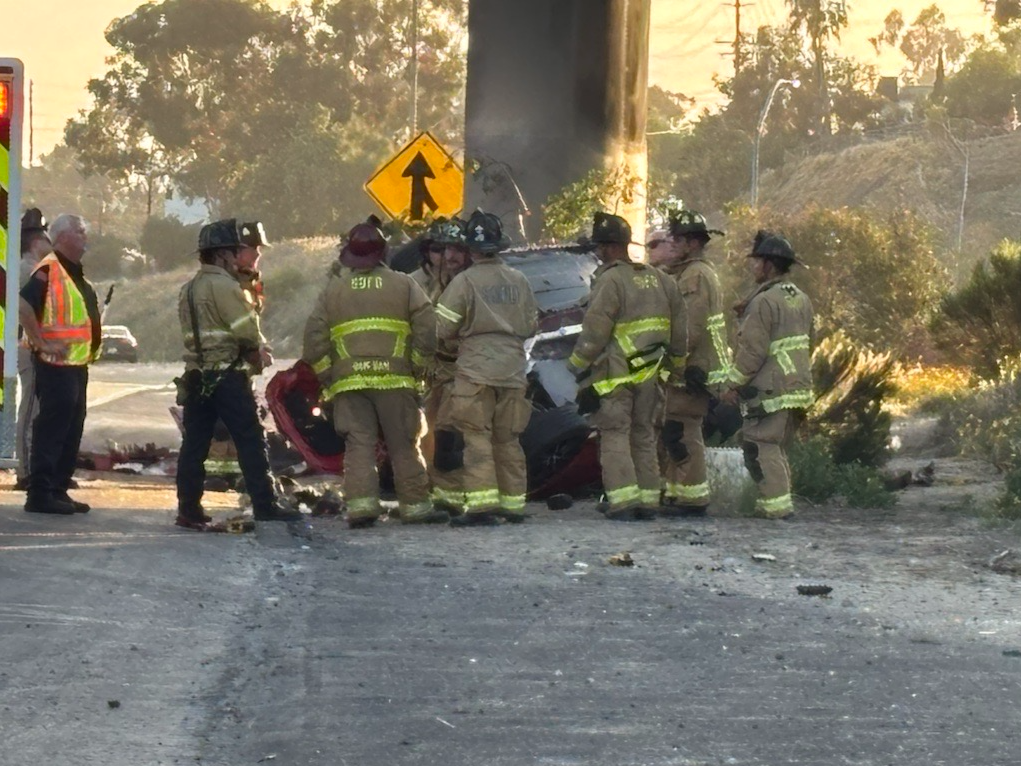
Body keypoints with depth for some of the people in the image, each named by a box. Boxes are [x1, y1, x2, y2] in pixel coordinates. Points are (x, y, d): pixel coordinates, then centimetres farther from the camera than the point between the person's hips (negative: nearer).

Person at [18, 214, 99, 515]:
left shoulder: (75, 273, 18)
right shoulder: (48, 270, -14)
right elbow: (24, 307, -25)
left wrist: (91, 348, 18)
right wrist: (43, 344, -23)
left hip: (77, 363, 10)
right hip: (56, 363, -10)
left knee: (71, 430, 11)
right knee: (52, 427, -11)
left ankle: (58, 490, 17)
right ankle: (40, 494, -11)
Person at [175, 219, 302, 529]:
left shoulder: (187, 290, 18)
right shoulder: (223, 285, -12)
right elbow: (247, 331, -18)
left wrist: (255, 348, 4)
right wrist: (259, 350, 5)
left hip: (196, 376, 8)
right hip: (227, 375, -8)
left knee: (194, 444, 6)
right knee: (251, 440, -3)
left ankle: (188, 509, 5)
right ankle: (265, 506, -3)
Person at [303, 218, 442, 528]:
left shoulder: (333, 289, 8)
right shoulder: (403, 285, 5)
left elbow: (314, 336, 4)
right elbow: (426, 326, -2)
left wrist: (326, 374, 11)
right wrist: (418, 368, 6)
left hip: (349, 380, 1)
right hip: (394, 379, -1)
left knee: (359, 444, 0)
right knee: (403, 445, 5)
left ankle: (361, 504, -11)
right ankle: (414, 505, 8)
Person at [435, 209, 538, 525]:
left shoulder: (464, 282, -8)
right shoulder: (519, 281, 8)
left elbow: (444, 329, -7)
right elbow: (532, 325, 16)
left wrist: (453, 347, 14)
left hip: (475, 369, -5)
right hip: (512, 368, 5)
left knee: (476, 438, -5)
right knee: (508, 439, 12)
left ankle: (481, 504, -15)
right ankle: (513, 504, 14)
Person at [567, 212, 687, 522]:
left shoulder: (611, 281, -14)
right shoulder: (659, 280, 11)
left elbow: (594, 331, -15)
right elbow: (678, 328, 15)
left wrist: (578, 365, -4)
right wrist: (676, 362, 25)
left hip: (614, 376, -7)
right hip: (649, 375, 7)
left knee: (614, 438, -3)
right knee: (644, 437, 13)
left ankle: (623, 502, -10)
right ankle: (647, 502, 14)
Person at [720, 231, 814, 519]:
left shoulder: (764, 301, -15)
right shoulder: (801, 300, 14)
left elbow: (752, 350, -17)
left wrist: (734, 385, -9)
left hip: (770, 391, -9)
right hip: (798, 386, 9)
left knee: (761, 446, -5)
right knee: (778, 446, 16)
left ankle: (776, 503, -10)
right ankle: (778, 500, 17)